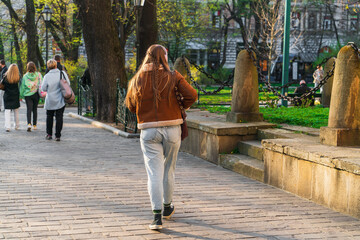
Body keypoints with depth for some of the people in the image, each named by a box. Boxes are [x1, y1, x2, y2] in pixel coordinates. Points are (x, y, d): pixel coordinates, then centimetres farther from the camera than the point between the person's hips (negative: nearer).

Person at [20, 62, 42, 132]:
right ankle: (34, 125, 18)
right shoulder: (38, 75, -4)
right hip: (36, 94, 1)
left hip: (27, 95, -1)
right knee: (35, 109, 13)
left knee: (29, 109, -1)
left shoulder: (25, 76, -4)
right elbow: (41, 84, -7)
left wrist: (21, 96, 10)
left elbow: (22, 87, 2)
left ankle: (29, 124, -21)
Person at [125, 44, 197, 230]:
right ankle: (167, 207, 33)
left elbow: (130, 105, 10)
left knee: (154, 173, -1)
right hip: (172, 128, 0)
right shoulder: (172, 76, -5)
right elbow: (192, 95, -12)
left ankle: (157, 216, -9)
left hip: (148, 130, 0)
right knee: (169, 169, 17)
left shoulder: (137, 79, 1)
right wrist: (182, 107, 7)